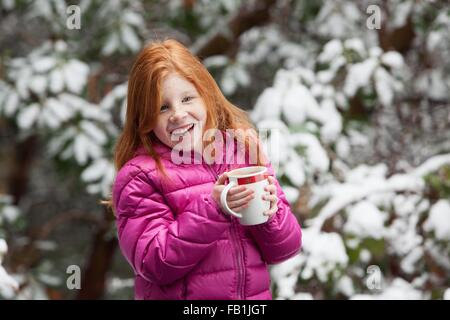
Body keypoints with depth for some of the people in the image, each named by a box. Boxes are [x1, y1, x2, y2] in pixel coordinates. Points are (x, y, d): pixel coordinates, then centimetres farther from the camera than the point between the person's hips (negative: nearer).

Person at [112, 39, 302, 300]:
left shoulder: (246, 150, 1)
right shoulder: (139, 177, -8)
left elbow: (286, 249, 2)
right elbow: (154, 265, -16)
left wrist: (268, 213, -18)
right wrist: (212, 208, -23)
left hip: (255, 294, 3)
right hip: (182, 296, -3)